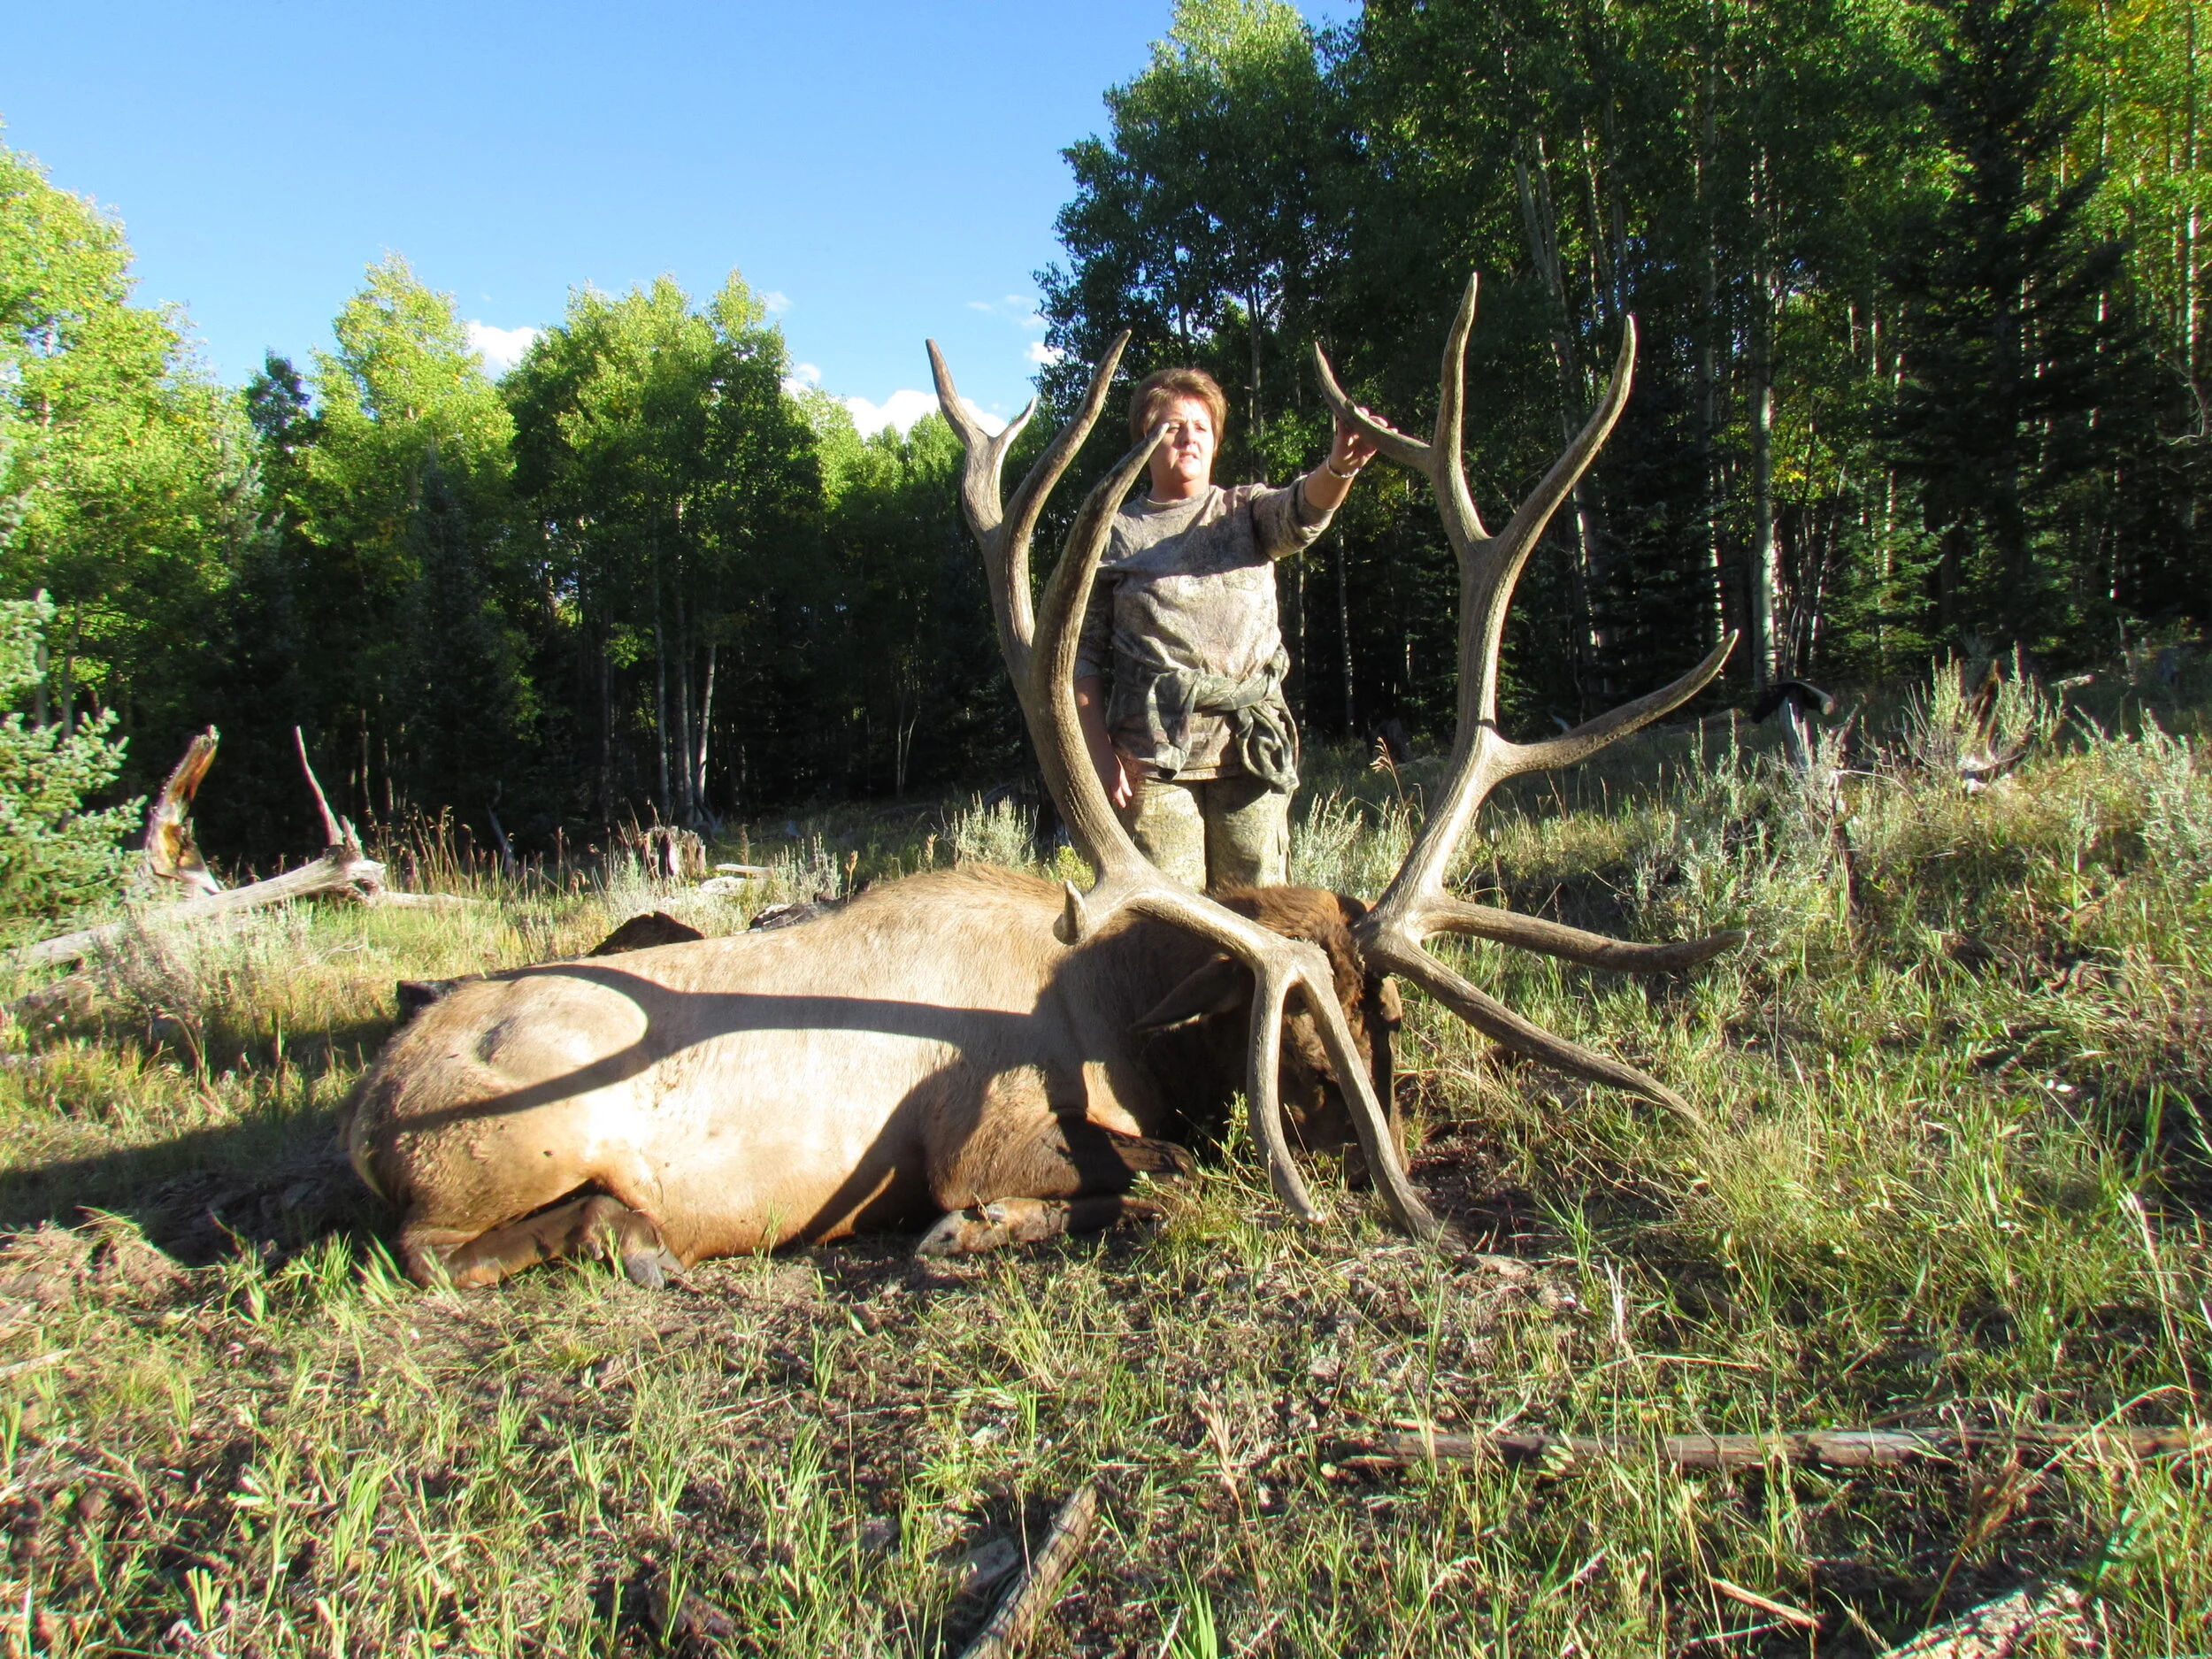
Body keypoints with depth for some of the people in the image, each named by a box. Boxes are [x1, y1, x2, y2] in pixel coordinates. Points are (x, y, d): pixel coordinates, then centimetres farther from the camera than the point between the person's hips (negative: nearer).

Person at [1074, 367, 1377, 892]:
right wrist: (1100, 751, -4)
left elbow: (1303, 512, -11)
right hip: (1152, 758, -1)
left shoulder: (1247, 510, 14)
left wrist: (1338, 467, -34)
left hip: (1249, 748, 1)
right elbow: (1083, 654, 8)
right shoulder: (1113, 533, 11)